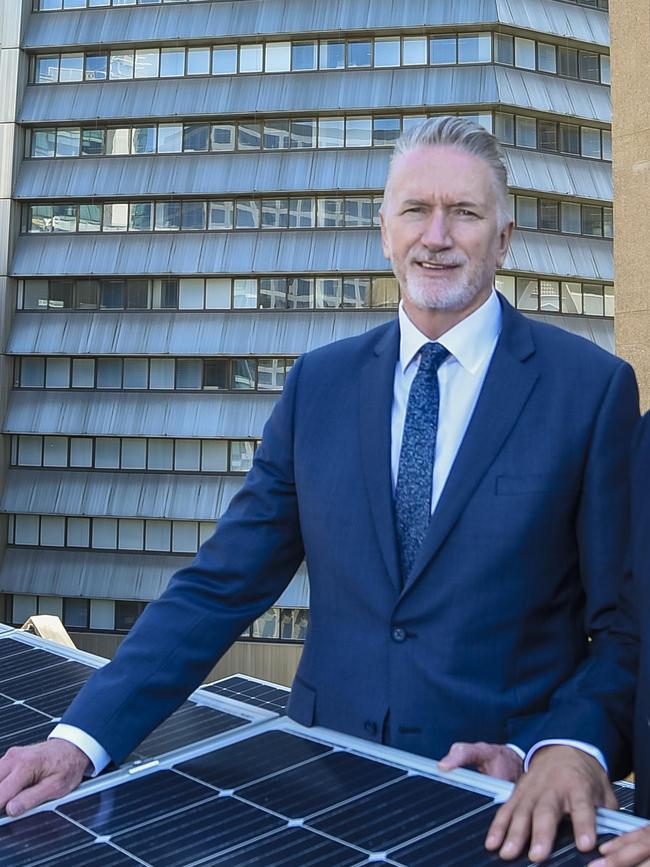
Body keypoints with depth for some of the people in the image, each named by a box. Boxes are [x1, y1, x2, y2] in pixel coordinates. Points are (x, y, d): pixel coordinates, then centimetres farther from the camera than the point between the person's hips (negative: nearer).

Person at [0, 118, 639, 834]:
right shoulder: (319, 383, 1)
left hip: (501, 797, -2)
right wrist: (81, 740, -9)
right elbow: (222, 583, 0)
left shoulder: (594, 387, -7)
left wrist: (556, 755, -20)